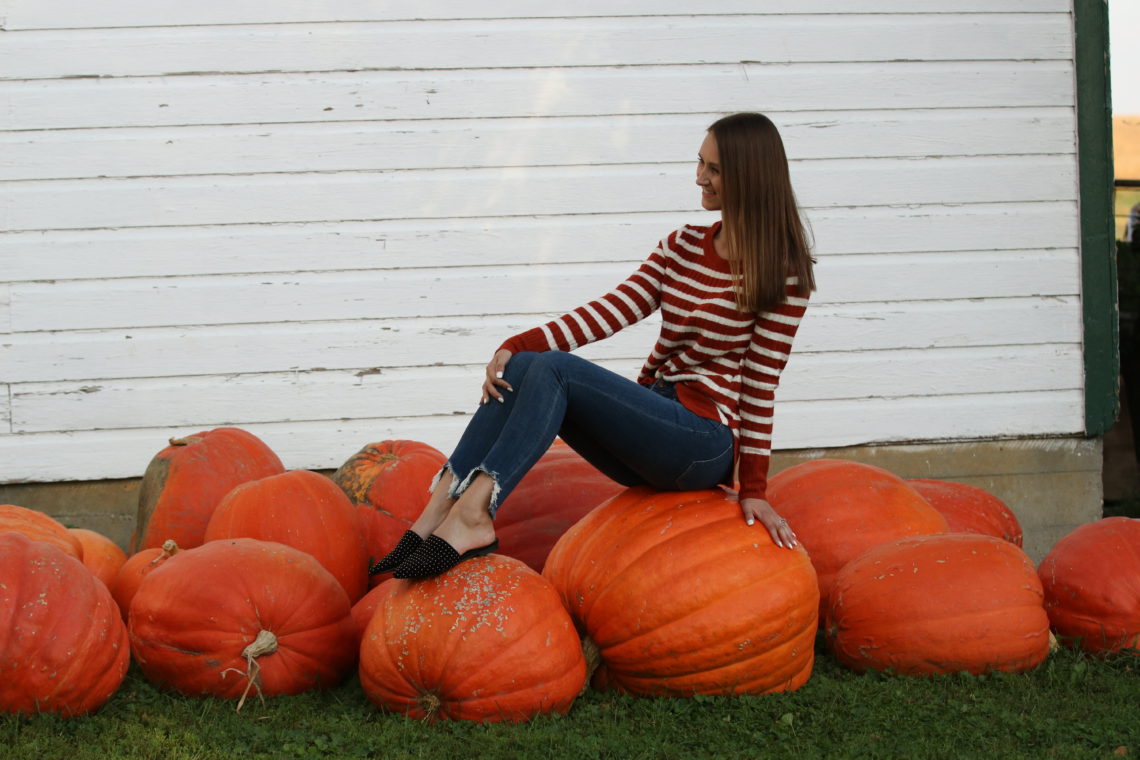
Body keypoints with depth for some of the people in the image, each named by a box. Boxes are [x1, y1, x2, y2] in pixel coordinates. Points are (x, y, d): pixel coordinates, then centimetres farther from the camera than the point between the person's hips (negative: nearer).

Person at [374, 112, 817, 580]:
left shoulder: (781, 274, -5)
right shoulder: (682, 248, 13)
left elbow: (761, 386, -7)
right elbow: (611, 311, 1)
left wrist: (753, 489, -7)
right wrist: (517, 345, -13)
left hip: (706, 444, -7)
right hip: (651, 425, 7)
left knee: (555, 368, -27)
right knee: (519, 368, -17)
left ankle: (472, 512, -38)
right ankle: (441, 506, -30)